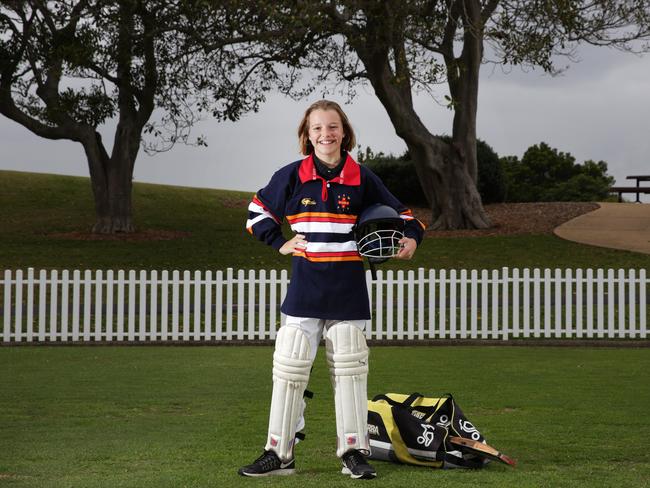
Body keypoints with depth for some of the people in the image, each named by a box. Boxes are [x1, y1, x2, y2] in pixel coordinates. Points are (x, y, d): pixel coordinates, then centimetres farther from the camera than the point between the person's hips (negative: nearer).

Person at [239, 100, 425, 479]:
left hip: (348, 293, 0)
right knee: (290, 370, 1)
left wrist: (411, 238, -8)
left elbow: (399, 213, 12)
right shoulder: (292, 176, 1)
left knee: (350, 370, 5)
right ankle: (279, 454, 9)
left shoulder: (362, 178, 2)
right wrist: (280, 244, 1)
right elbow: (258, 212, 14)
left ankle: (354, 452, 13)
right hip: (304, 290, 0)